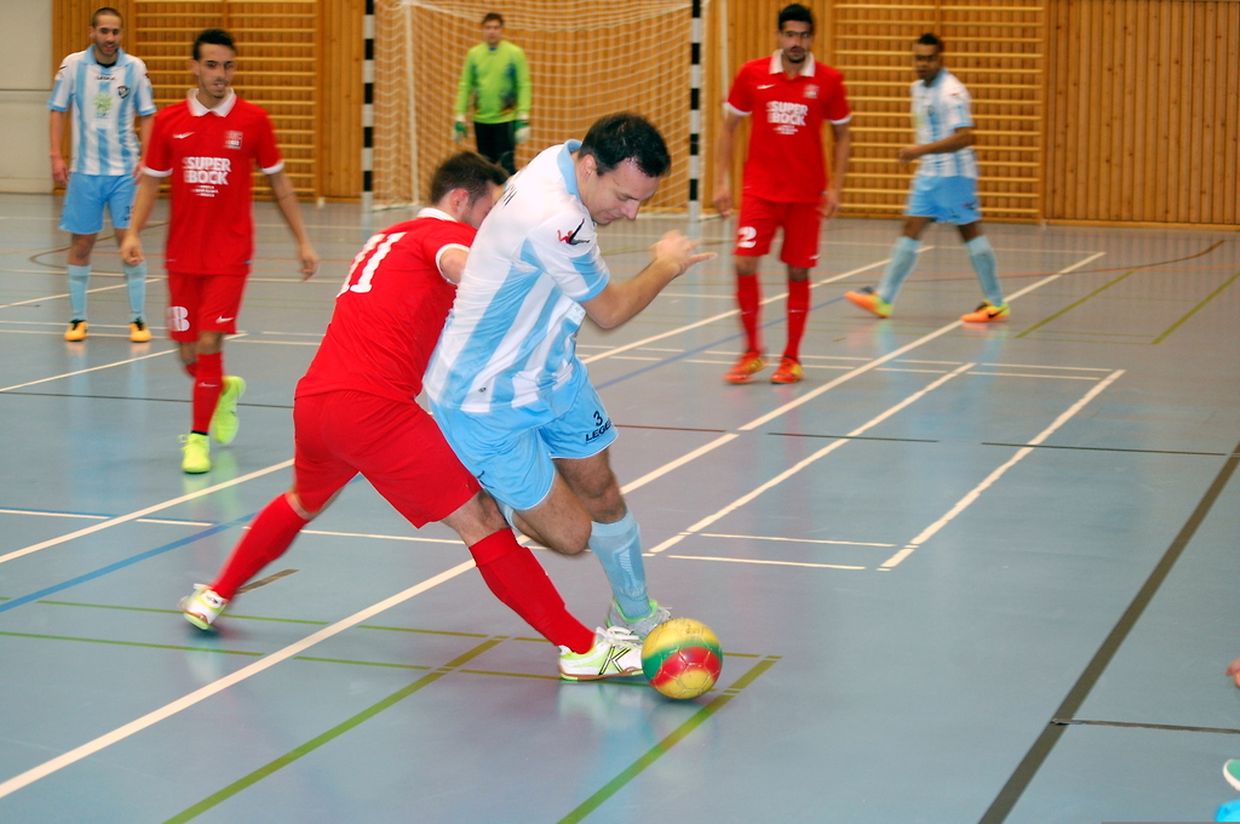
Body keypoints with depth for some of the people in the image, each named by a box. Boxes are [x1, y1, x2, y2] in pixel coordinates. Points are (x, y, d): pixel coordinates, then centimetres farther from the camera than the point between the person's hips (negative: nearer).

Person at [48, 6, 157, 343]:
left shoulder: (135, 68, -2)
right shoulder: (73, 64, -2)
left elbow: (146, 115, 4)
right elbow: (58, 110, 4)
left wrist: (145, 158, -7)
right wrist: (56, 156, -4)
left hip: (125, 170, -1)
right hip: (84, 170, 1)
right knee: (81, 243, 5)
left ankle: (137, 319, 4)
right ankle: (77, 319, 15)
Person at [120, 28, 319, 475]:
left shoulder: (252, 120, -3)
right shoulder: (168, 121, 1)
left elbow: (279, 182, 6)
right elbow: (151, 181, 8)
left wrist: (302, 241, 5)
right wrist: (134, 232, -6)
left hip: (230, 255, -2)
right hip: (182, 255, 2)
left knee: (209, 342, -13)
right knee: (188, 354, 7)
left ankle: (198, 438, 1)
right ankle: (225, 389, 41)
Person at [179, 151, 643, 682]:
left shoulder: (388, 238, 26)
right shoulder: (447, 233, 1)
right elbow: (459, 265, -24)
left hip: (311, 399, 9)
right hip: (372, 408, -9)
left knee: (302, 503, 37)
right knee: (480, 519, -9)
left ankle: (212, 598, 50)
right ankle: (581, 647, -12)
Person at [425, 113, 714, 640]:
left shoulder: (565, 159, -8)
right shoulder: (553, 220, -37)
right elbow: (610, 312, -19)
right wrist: (667, 265, -2)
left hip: (551, 374, 9)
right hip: (488, 403, -9)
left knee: (602, 496, 16)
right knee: (570, 535, -7)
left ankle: (636, 618, 37)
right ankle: (488, 498, 22)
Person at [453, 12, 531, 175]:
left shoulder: (515, 53, -4)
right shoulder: (473, 54, 4)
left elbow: (524, 87, -6)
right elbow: (465, 87, 7)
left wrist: (523, 120, -13)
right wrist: (459, 120, 5)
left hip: (506, 120, -3)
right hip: (481, 120, 3)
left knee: (507, 165, -7)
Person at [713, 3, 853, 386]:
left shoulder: (828, 81, -2)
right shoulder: (752, 74, -2)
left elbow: (841, 135, 7)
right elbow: (729, 127, 7)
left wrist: (835, 188, -2)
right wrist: (722, 180, 1)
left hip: (806, 194, 0)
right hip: (759, 189, 0)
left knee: (798, 272, 4)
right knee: (744, 264, -11)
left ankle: (791, 358, 18)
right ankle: (752, 352, 7)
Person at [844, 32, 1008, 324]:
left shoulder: (951, 92, -17)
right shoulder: (919, 88, 11)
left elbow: (964, 137, -25)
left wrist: (921, 150, -27)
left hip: (954, 174, -8)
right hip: (927, 174, 8)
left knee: (970, 232, -1)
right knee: (911, 230, 5)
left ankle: (996, 304, 8)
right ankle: (883, 299, 5)